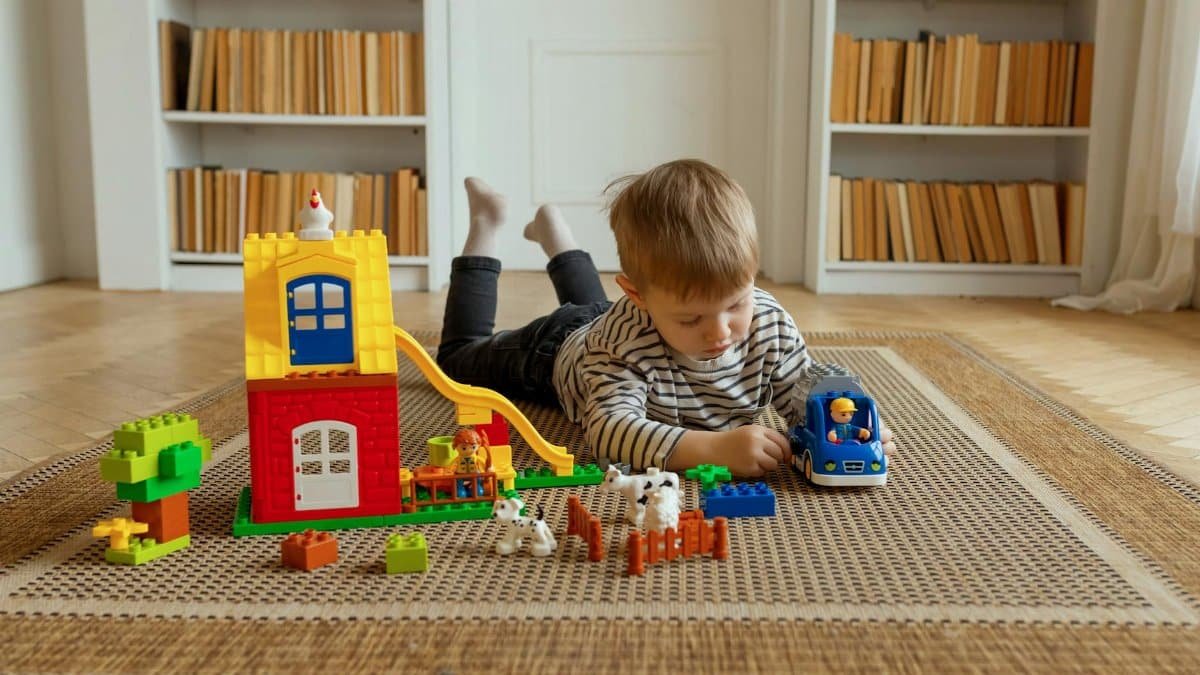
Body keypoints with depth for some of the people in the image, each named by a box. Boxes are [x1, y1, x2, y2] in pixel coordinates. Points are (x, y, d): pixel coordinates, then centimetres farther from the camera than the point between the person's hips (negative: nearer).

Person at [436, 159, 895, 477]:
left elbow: (808, 398, -27)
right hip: (558, 349, -4)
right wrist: (713, 447, -73)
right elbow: (610, 428, -62)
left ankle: (551, 230, 61)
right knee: (460, 358, 27)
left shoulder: (770, 323, -37)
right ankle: (486, 225, 37)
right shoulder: (624, 337, -52)